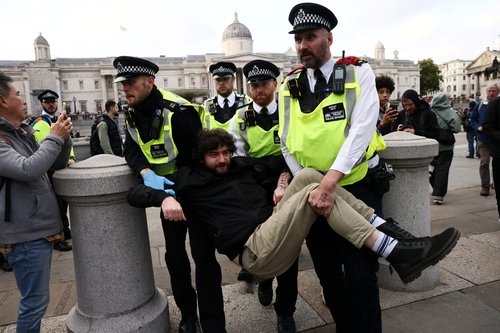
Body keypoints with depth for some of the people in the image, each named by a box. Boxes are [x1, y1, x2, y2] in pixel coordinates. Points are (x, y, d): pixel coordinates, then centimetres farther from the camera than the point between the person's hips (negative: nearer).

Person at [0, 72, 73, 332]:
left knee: (36, 298, 22)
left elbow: (56, 165, 15)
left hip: (39, 227, 9)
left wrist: (64, 138, -1)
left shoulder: (23, 132, 11)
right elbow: (28, 170, -29)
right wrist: (54, 137, -17)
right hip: (25, 233, -9)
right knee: (35, 300, 1)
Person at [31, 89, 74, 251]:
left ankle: (64, 231, 34)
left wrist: (71, 157, -3)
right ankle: (56, 239, 10)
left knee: (63, 202, 19)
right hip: (49, 170, -8)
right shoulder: (38, 124, -11)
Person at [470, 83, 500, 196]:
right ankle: (485, 187, 4)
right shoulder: (480, 105, 4)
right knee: (484, 162, -2)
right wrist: (478, 127, -10)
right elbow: (473, 120, 9)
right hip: (483, 139, 0)